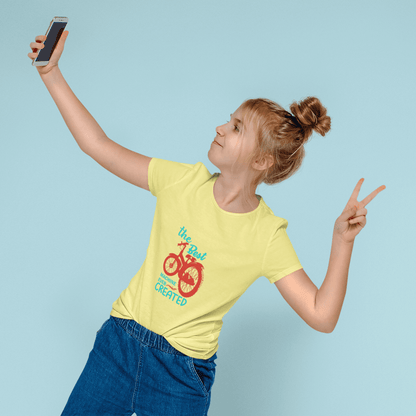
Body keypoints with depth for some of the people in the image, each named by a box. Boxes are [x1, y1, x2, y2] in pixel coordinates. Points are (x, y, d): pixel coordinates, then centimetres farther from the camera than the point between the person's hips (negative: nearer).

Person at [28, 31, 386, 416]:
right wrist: (51, 73, -3)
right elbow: (98, 146, -1)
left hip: (181, 375, -3)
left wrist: (342, 241, -29)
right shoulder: (185, 181, -5)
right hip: (119, 343, 3)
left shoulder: (267, 236, -13)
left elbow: (322, 317, -18)